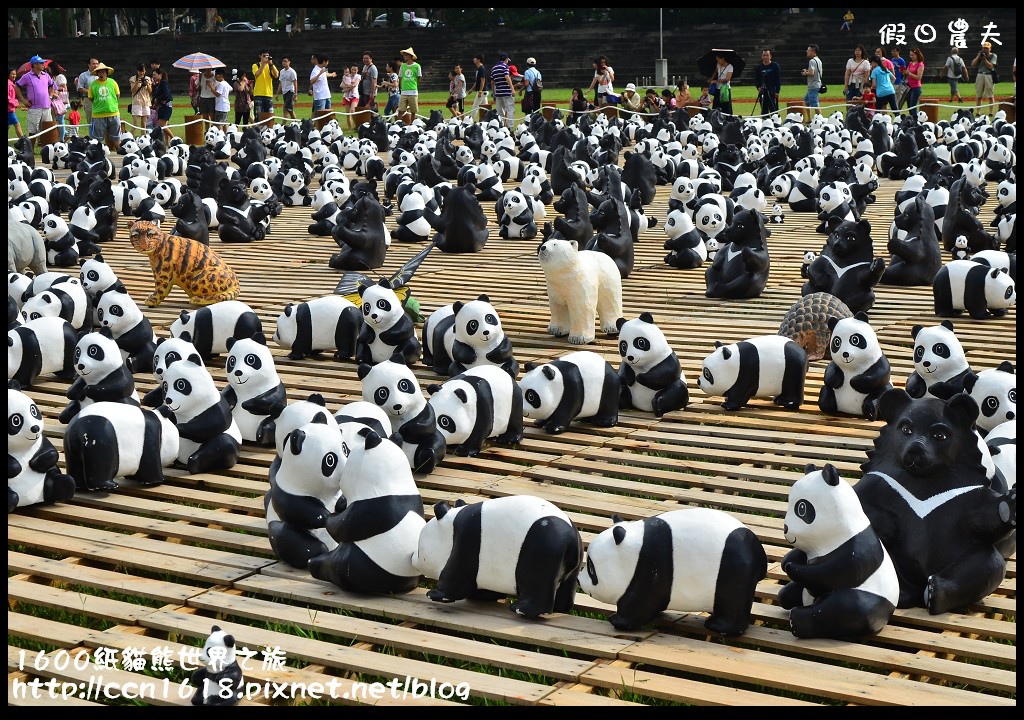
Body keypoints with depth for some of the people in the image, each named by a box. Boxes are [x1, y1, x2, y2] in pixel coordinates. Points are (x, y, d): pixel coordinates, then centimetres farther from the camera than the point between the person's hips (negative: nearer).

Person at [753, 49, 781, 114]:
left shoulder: (775, 66, 0)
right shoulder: (758, 67, 9)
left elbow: (778, 80, -2)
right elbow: (756, 79, 13)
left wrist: (777, 91, -9)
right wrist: (758, 87, -6)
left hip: (772, 92, -4)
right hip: (762, 92, 4)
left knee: (773, 110, -9)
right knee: (764, 111, 7)